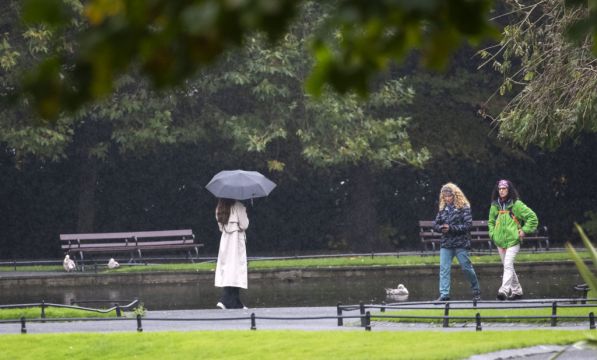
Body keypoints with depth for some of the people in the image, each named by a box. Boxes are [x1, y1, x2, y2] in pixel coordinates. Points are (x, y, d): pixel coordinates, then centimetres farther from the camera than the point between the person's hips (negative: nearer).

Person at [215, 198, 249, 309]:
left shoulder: (219, 208, 9)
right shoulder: (238, 206, -10)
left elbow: (221, 226, 11)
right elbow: (244, 224, -9)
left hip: (225, 239, 6)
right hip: (237, 239, -6)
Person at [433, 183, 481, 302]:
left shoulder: (463, 207, -6)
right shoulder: (443, 209, 8)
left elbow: (468, 225, -12)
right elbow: (435, 224, 13)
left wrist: (451, 228, -18)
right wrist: (441, 228, -11)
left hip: (461, 243, -4)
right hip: (446, 243, 4)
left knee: (466, 267, 4)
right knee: (444, 268, -5)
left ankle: (476, 290, 22)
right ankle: (444, 294, -5)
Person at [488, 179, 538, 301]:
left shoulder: (516, 205, -5)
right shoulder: (495, 205, 10)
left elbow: (532, 217, -2)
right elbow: (491, 221, 28)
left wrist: (524, 231, -6)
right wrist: (492, 233, 12)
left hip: (513, 240, -6)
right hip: (499, 241, 6)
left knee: (508, 265, -19)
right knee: (508, 267, 12)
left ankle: (504, 290, -28)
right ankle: (517, 290, 24)